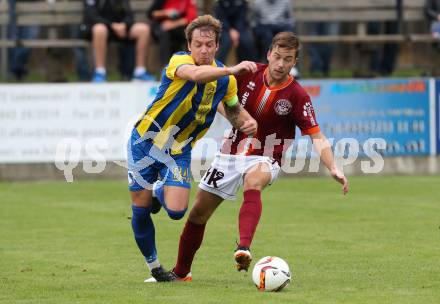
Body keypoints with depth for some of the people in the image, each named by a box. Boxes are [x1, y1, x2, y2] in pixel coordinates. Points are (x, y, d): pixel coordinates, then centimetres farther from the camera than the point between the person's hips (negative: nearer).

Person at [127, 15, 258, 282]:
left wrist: (247, 122, -11)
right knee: (141, 209, -1)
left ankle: (160, 192, 24)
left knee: (176, 211, -14)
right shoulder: (179, 61, -21)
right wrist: (231, 69, -60)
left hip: (179, 151, 3)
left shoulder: (225, 79, -5)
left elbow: (234, 109, 13)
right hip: (146, 141, -3)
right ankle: (154, 266, 23)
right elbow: (196, 74, -45)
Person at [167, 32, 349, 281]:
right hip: (231, 154, 4)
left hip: (264, 159, -4)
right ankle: (181, 272, 29)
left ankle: (244, 248, -58)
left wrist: (333, 168, -31)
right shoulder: (249, 74, -7)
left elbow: (317, 137, -17)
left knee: (253, 182, -40)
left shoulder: (297, 96, -15)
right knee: (198, 213, 7)